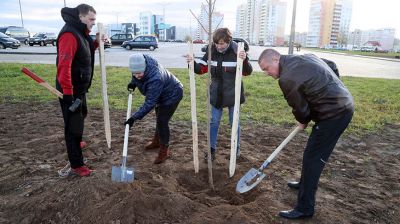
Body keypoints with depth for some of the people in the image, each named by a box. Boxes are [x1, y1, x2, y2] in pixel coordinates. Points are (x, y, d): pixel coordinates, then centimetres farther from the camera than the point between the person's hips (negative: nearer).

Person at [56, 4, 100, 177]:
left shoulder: (81, 33, 11)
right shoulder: (69, 34, -21)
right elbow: (64, 66, -29)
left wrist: (96, 43, 4)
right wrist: (68, 93, -30)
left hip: (80, 88, 10)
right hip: (71, 90, -10)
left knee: (80, 116, 27)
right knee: (73, 125, -3)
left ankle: (75, 143, 51)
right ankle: (76, 165, 6)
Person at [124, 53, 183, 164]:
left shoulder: (155, 80, -43)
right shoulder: (141, 60, -22)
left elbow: (149, 103, -39)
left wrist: (134, 117, -37)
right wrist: (133, 82, -4)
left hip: (171, 95, -9)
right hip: (162, 93, 9)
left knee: (162, 122, -10)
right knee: (159, 118, 22)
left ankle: (165, 150, 6)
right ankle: (157, 141, 42)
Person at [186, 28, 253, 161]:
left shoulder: (236, 52, -14)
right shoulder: (211, 52, -5)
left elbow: (247, 72, -16)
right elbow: (201, 69, 0)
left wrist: (245, 60, -35)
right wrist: (193, 63, -19)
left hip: (233, 94, -3)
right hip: (216, 94, 3)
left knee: (234, 122, 11)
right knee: (214, 122, 9)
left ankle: (237, 148, 30)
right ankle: (212, 149, 24)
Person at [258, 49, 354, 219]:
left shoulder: (287, 78, -19)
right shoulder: (305, 57, 10)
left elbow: (300, 109, -12)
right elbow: (332, 68, 18)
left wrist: (303, 121, 13)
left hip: (334, 114, -10)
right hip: (343, 104, 10)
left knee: (312, 158, -4)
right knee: (312, 152, 23)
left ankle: (305, 208, 5)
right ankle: (306, 183, 42)